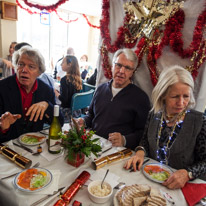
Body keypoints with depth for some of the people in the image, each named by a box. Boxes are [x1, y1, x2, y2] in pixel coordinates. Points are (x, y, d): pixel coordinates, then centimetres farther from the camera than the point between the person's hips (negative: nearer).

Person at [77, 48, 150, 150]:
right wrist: (84, 121, 4)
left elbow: (143, 132, -6)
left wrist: (125, 140, -22)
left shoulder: (140, 97, -4)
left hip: (118, 150, -4)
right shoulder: (101, 88, 13)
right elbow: (91, 114, 25)